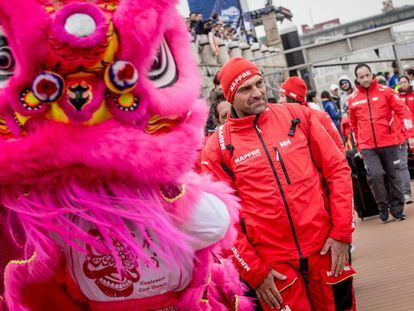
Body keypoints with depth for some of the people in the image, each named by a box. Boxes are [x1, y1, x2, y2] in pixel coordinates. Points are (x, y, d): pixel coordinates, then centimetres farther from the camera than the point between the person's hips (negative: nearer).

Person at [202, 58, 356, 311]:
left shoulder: (297, 116, 3)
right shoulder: (218, 147, -3)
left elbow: (337, 168, 4)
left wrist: (342, 232, -3)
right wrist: (254, 271, -6)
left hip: (326, 249, 2)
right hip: (272, 266, -2)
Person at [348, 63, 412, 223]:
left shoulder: (385, 91, -1)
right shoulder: (352, 99, 4)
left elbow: (402, 110, -3)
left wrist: (410, 132, -14)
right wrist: (358, 144, 18)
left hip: (388, 142, 0)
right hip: (367, 146, 0)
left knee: (393, 176, 8)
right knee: (375, 174, -16)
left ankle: (397, 209, 23)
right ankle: (383, 206, 5)